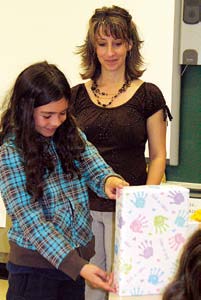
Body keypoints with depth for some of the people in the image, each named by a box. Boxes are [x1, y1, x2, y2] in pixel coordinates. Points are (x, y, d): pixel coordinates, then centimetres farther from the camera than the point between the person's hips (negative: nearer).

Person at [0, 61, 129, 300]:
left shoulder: (72, 136, 3)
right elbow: (31, 220, -19)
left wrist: (109, 180, -32)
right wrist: (78, 266, -28)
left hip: (77, 257, 5)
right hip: (35, 263, -5)